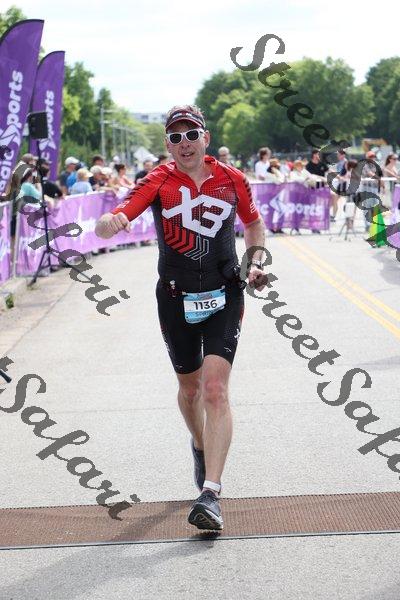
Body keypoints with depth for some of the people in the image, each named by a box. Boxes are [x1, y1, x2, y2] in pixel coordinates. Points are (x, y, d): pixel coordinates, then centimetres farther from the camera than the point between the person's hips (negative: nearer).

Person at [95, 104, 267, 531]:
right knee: (190, 388, 16)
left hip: (224, 297, -1)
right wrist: (109, 223, -42)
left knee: (215, 389, -16)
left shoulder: (232, 180, 1)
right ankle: (201, 447, 49)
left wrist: (255, 263, 3)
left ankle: (210, 494, -20)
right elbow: (116, 219, -19)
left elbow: (254, 225, 20)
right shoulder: (159, 182, -4)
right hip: (176, 299, 1)